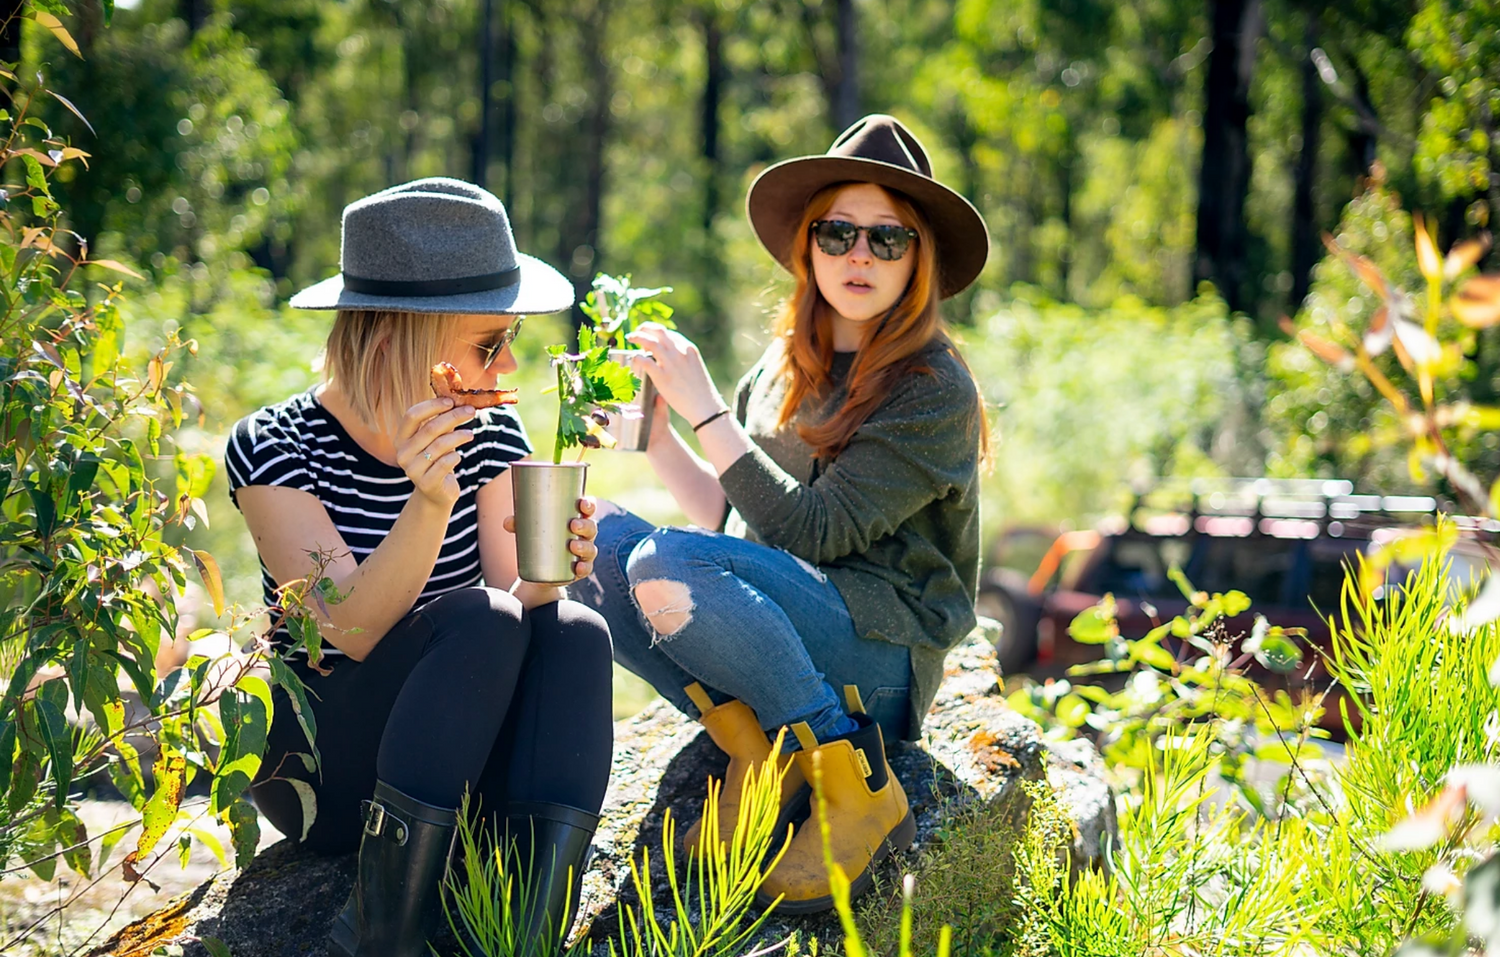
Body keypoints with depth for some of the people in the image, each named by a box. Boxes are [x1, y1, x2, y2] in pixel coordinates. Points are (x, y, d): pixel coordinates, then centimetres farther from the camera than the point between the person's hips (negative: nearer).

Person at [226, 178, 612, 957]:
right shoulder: (274, 449, -12)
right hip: (320, 775, -5)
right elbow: (351, 631, -22)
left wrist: (544, 576, -26)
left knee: (575, 631, -24)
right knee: (478, 620, -30)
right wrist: (429, 507, -39)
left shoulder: (492, 438, 3)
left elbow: (515, 601, -2)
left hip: (449, 769, 5)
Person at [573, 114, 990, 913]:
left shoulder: (934, 390, -10)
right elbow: (726, 516, 14)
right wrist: (658, 437, -1)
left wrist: (706, 410, -17)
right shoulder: (786, 365, 11)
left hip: (882, 659, -7)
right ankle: (756, 749, -11)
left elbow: (811, 532, -18)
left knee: (667, 566, -30)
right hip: (776, 629, 7)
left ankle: (858, 790, -22)